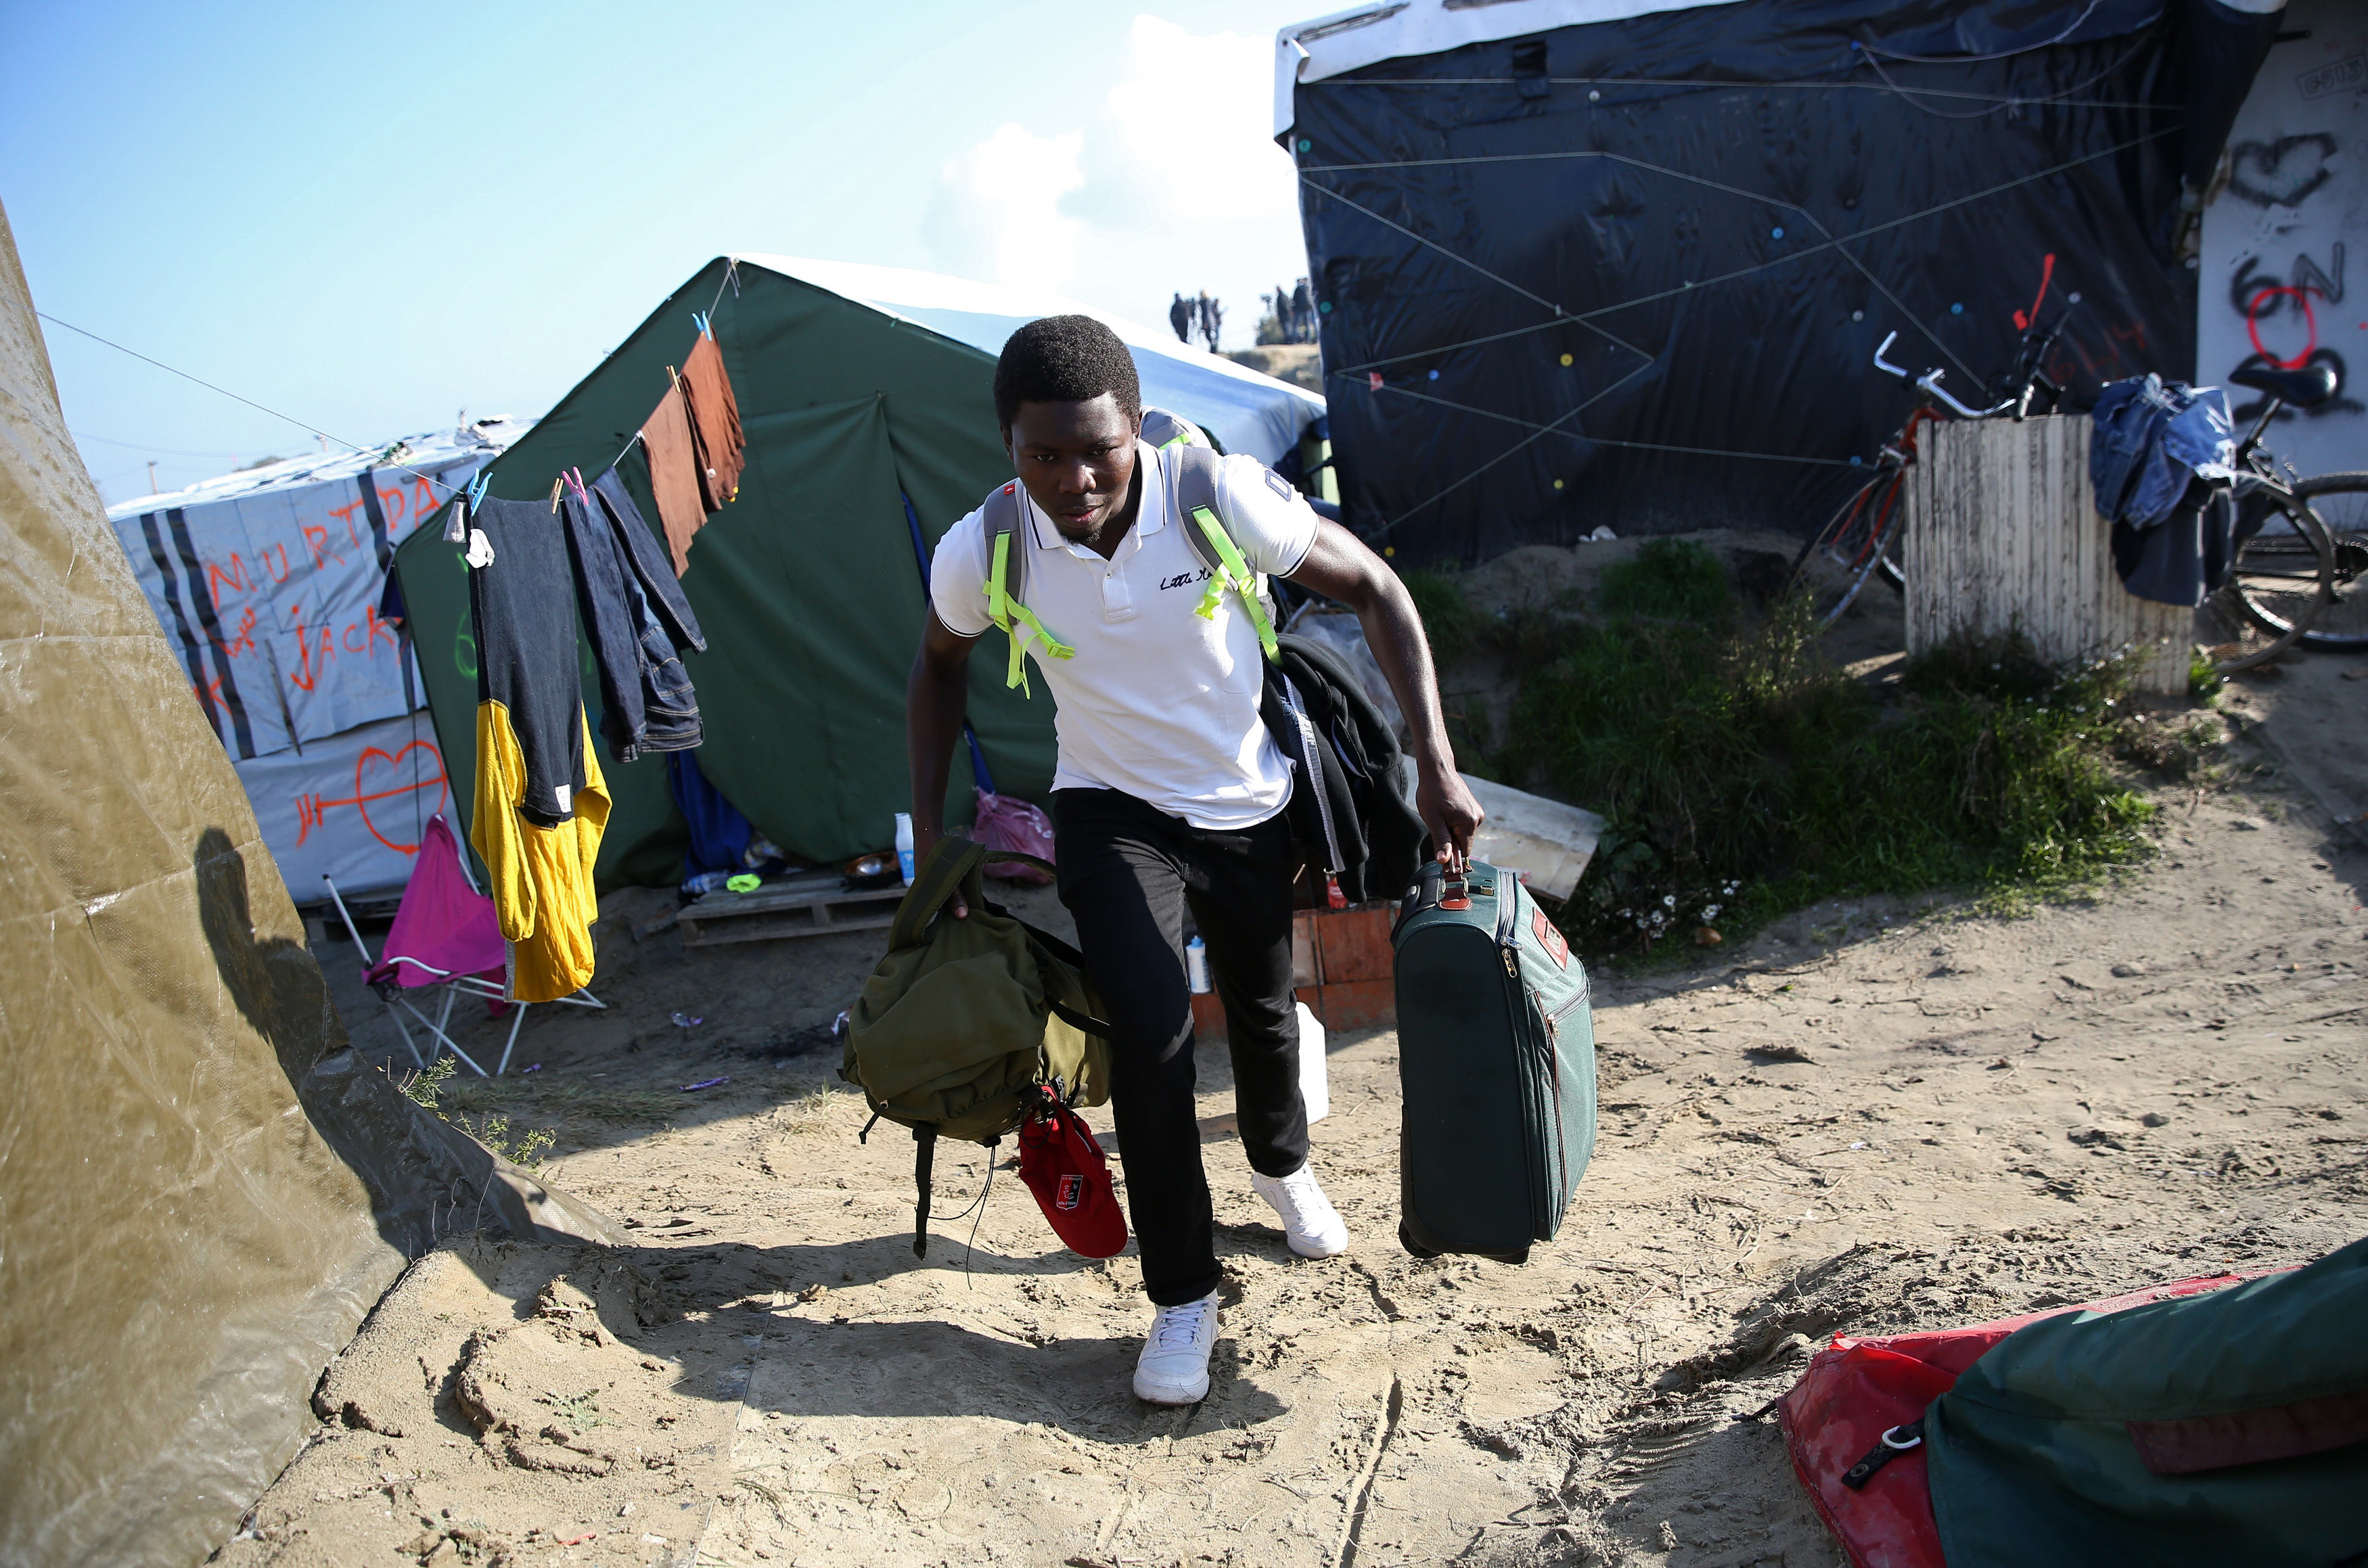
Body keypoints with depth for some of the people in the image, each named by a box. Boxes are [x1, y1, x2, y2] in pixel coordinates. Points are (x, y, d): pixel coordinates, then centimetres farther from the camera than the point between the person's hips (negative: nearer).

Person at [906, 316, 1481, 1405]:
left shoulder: (1220, 496, -26)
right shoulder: (982, 552, -21)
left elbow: (1374, 591, -15)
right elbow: (941, 667, 2)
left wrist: (1435, 766, -19)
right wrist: (930, 833, -1)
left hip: (1248, 807, 1)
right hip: (1114, 813, -1)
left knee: (1264, 1011, 19)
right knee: (1151, 1029, -20)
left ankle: (1281, 1165, 55)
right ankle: (1182, 1301, 1)